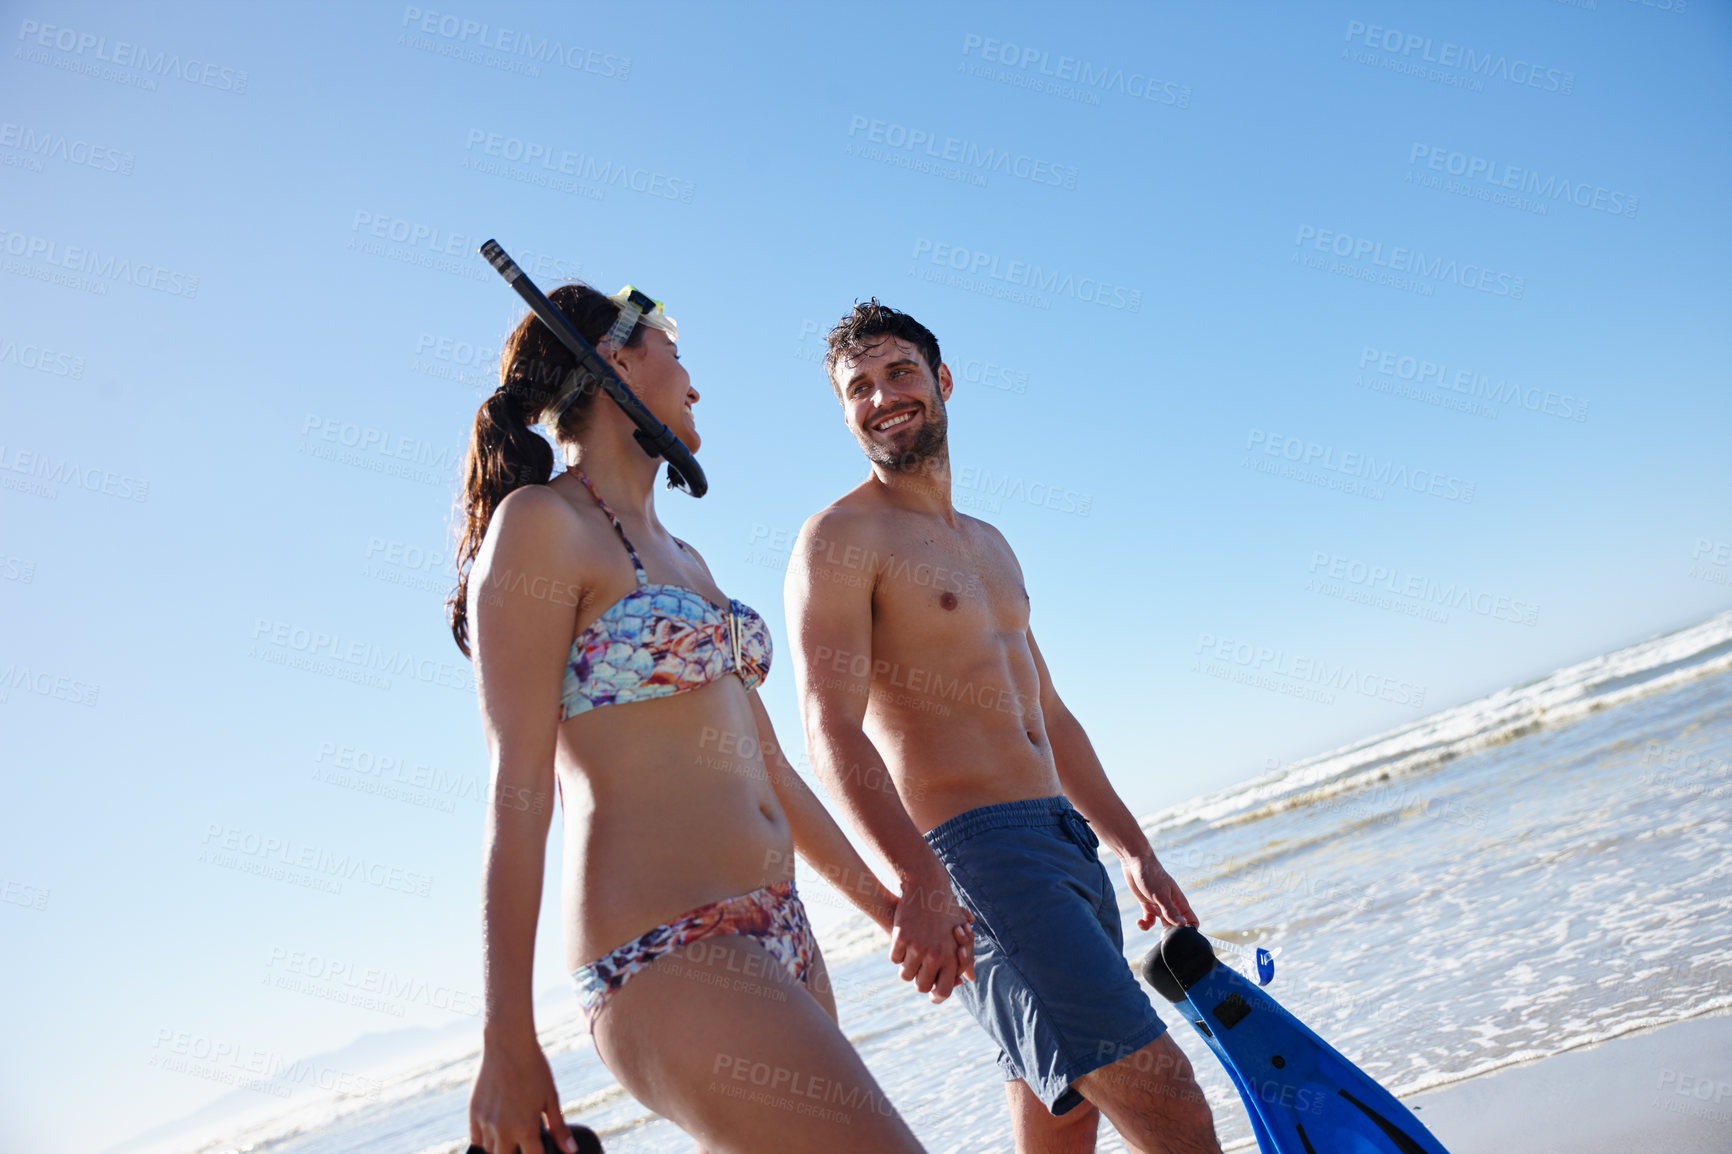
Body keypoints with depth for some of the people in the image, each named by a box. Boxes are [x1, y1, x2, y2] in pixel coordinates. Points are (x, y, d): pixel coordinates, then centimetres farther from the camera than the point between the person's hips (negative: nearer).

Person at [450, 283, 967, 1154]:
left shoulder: (680, 556, 19)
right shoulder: (540, 524, -6)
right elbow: (518, 790, -11)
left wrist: (881, 901, 26)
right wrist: (507, 1040, -12)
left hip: (775, 940, 9)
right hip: (669, 952, -8)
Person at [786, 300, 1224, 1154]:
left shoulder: (990, 545, 21)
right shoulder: (840, 538, -6)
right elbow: (832, 730, -18)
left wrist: (1134, 851, 23)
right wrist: (919, 881, -31)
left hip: (1066, 841, 8)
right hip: (975, 852, -8)